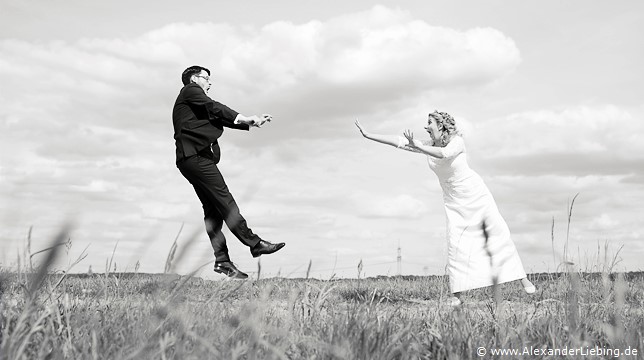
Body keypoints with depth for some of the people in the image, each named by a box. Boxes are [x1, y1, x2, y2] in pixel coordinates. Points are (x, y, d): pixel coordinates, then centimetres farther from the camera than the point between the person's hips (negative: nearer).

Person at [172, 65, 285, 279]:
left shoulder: (194, 102, 32)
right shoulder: (191, 90, 6)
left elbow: (219, 118, 24)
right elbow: (214, 108, -7)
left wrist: (251, 122, 15)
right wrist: (244, 118, -8)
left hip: (192, 159, 10)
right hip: (196, 155, -10)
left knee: (213, 210, 2)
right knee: (224, 200, -13)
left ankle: (222, 261, -2)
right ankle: (254, 243, -16)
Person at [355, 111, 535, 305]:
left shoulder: (457, 140, -18)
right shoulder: (428, 145, -3)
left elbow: (443, 153, -40)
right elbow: (399, 141, -8)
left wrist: (417, 146, -47)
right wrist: (368, 135, -13)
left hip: (475, 193, -3)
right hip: (454, 200, 3)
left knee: (499, 231, -5)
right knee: (455, 242, -8)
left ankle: (522, 278, 6)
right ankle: (456, 294, -6)